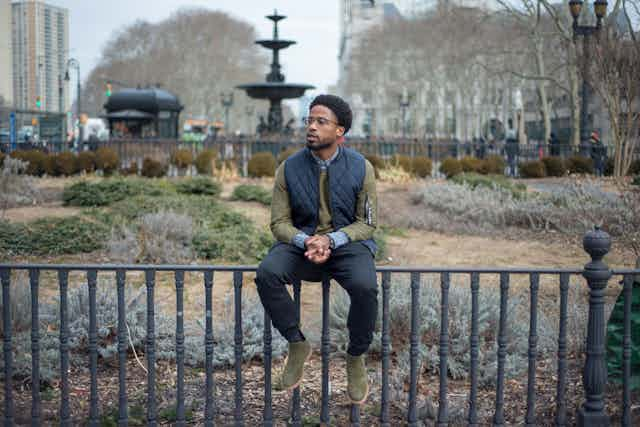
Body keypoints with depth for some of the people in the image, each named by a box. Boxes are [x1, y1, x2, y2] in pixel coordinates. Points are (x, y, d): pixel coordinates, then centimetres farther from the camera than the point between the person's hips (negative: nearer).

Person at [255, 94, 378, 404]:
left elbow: (367, 223, -1)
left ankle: (356, 358, -6)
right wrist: (305, 241, -20)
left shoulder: (361, 168, -4)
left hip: (348, 243, -1)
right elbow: (279, 222, 2)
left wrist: (330, 240, -19)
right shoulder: (289, 168, -1)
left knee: (364, 287, -33)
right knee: (266, 274, -29)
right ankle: (297, 344, -9)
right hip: (301, 242, 2)